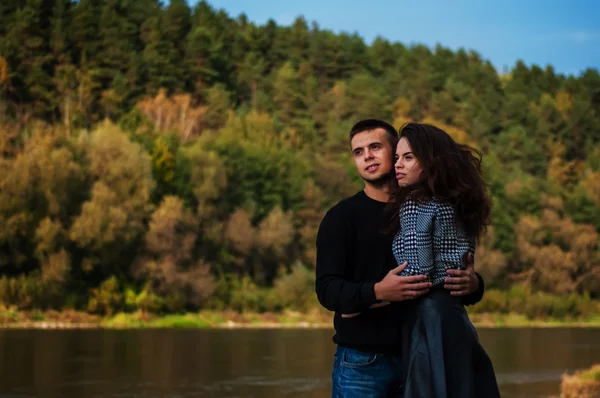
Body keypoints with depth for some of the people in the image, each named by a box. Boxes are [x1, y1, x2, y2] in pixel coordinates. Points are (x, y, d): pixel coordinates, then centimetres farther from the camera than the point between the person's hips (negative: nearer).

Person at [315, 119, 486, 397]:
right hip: (362, 361, -3)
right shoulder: (341, 217, 0)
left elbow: (461, 278, 10)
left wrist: (472, 284, -14)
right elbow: (326, 289, -10)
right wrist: (377, 292, -28)